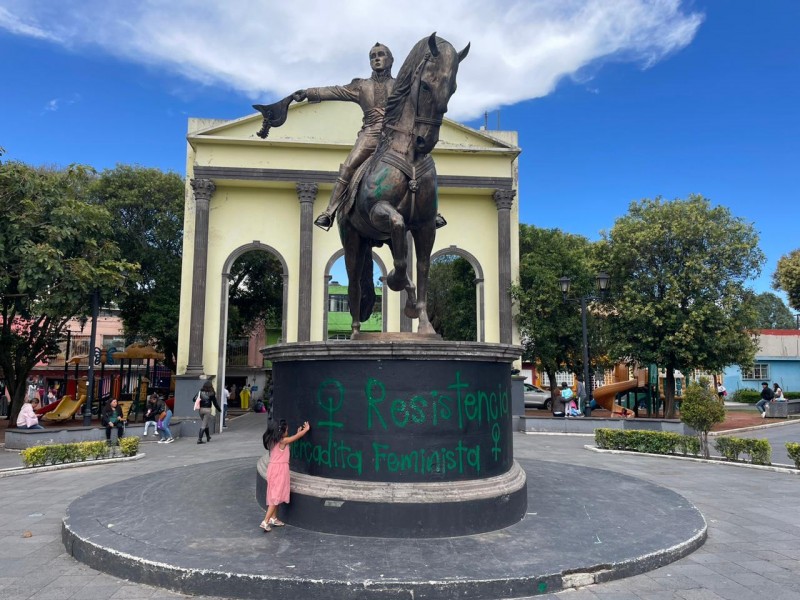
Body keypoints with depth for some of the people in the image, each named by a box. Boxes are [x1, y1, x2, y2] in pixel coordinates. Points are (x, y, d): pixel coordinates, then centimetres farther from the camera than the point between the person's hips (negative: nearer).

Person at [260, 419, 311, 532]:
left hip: (273, 468, 9)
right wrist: (306, 429, 13)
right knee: (276, 496, -4)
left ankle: (273, 518, 26)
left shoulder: (273, 441, 8)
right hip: (280, 469, -9)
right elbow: (297, 437, -3)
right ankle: (265, 521, -5)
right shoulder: (283, 441, -15)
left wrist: (298, 432, 27)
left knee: (274, 495, 17)